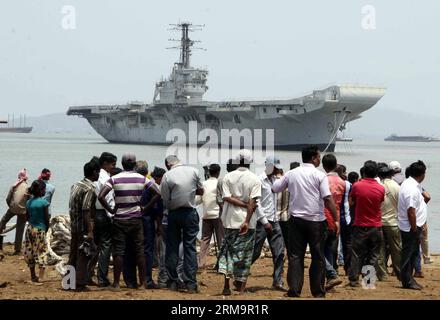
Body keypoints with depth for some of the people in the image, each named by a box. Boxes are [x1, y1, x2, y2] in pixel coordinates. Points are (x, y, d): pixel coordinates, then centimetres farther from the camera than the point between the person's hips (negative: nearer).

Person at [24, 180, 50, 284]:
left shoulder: (29, 202, 4)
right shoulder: (44, 202, -12)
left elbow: (27, 217, 9)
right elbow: (47, 218, -9)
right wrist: (46, 229, 5)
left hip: (30, 229, 5)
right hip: (40, 229, -5)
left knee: (30, 252, 13)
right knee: (41, 252, 1)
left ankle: (33, 276, 20)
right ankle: (41, 276, -6)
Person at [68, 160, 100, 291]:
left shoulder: (76, 185, 12)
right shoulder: (89, 189, -16)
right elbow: (86, 211, -22)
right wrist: (90, 231, -22)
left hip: (74, 225, 9)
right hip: (84, 227, -9)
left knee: (73, 254, 15)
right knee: (84, 255, -3)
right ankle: (80, 284, -1)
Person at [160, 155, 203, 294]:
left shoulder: (167, 176, -6)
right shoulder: (193, 171, -1)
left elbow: (165, 201, -3)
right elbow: (201, 191, 10)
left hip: (174, 214, -1)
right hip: (190, 213, 1)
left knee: (172, 247, 9)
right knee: (190, 247, 2)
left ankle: (173, 282, 11)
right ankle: (191, 284, -3)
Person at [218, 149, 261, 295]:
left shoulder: (228, 177, 2)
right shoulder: (254, 179, -5)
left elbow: (227, 198, -9)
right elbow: (252, 202, -14)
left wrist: (243, 204, -7)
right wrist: (247, 221, -17)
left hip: (230, 222, 2)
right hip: (247, 222, -2)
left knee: (228, 251, 10)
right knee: (245, 255, 6)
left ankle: (226, 284, -2)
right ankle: (241, 286, 8)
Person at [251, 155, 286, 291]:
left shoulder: (273, 179, 14)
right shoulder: (259, 180, -10)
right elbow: (256, 203, -15)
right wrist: (265, 221, -17)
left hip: (273, 221, 8)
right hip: (262, 222, -7)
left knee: (279, 252, 1)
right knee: (255, 253, -3)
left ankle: (277, 281, 5)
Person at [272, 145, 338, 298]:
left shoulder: (291, 174, 5)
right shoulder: (319, 175, -7)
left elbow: (274, 188, 15)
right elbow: (328, 198, -14)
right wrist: (336, 219, -10)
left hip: (296, 219, 3)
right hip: (316, 220, -3)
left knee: (295, 255, 6)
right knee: (318, 257, 7)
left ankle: (294, 289, -2)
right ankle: (318, 291, 10)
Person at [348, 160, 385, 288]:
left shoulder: (357, 186, -11)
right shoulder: (381, 189, -7)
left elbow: (351, 203, 0)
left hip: (360, 226, -1)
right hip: (376, 227, 1)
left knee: (357, 254, 8)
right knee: (373, 255, 8)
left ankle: (354, 279, 7)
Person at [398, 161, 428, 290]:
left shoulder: (408, 183, 9)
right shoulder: (412, 189, -24)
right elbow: (411, 212, -25)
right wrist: (415, 229, -18)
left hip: (413, 226, 10)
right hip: (411, 227, -10)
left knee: (413, 253, 16)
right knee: (409, 254, -1)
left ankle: (409, 278, 24)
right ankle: (407, 281, 6)